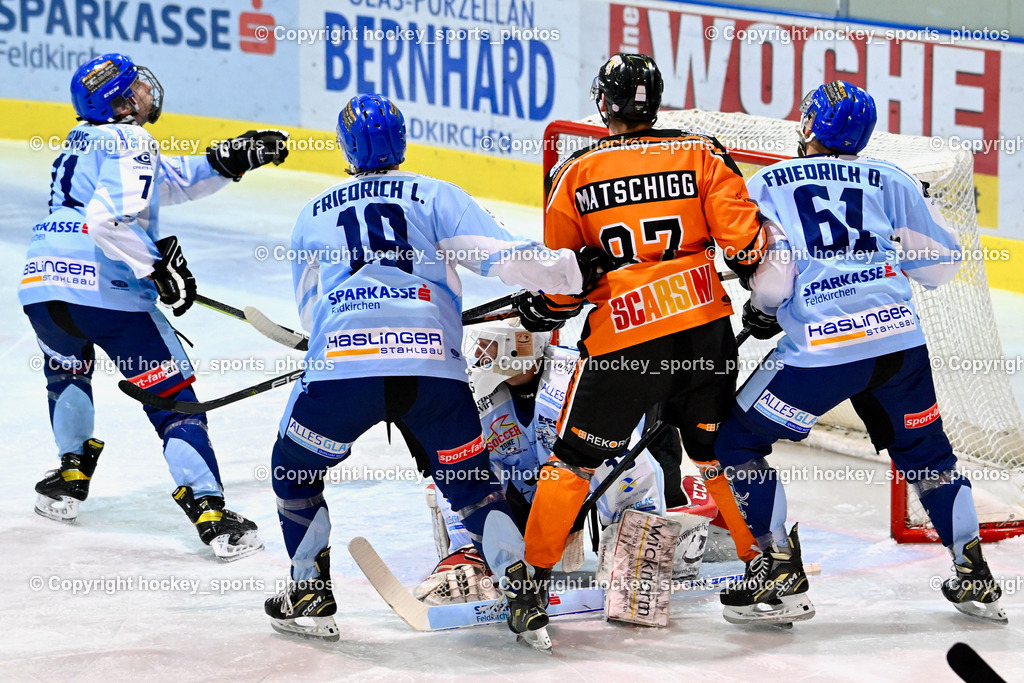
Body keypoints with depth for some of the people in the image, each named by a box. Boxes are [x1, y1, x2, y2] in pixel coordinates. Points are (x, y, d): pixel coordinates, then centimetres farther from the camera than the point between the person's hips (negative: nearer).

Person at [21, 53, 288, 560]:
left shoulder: (83, 139, 23)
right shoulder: (129, 142, -6)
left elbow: (170, 181, 30)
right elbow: (110, 217, -22)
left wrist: (232, 159, 21)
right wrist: (158, 267, -14)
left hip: (41, 285, 7)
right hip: (106, 291, -7)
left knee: (67, 366, 37)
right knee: (172, 397, 0)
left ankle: (70, 476, 35)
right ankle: (210, 513, -10)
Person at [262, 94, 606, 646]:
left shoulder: (312, 215, 24)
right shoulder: (436, 196, 16)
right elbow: (502, 255, 3)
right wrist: (576, 274, 9)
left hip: (340, 366, 0)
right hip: (432, 366, 0)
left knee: (295, 471, 24)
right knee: (472, 485, 16)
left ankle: (311, 595, 22)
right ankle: (522, 597, 2)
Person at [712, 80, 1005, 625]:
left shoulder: (768, 185, 6)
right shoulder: (892, 181, 13)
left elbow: (771, 279, -4)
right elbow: (942, 265, 16)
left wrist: (759, 312, 17)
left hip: (821, 349, -4)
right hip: (899, 336, 4)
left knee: (739, 443, 11)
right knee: (927, 452, 24)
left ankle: (779, 578, 6)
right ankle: (975, 579, 25)